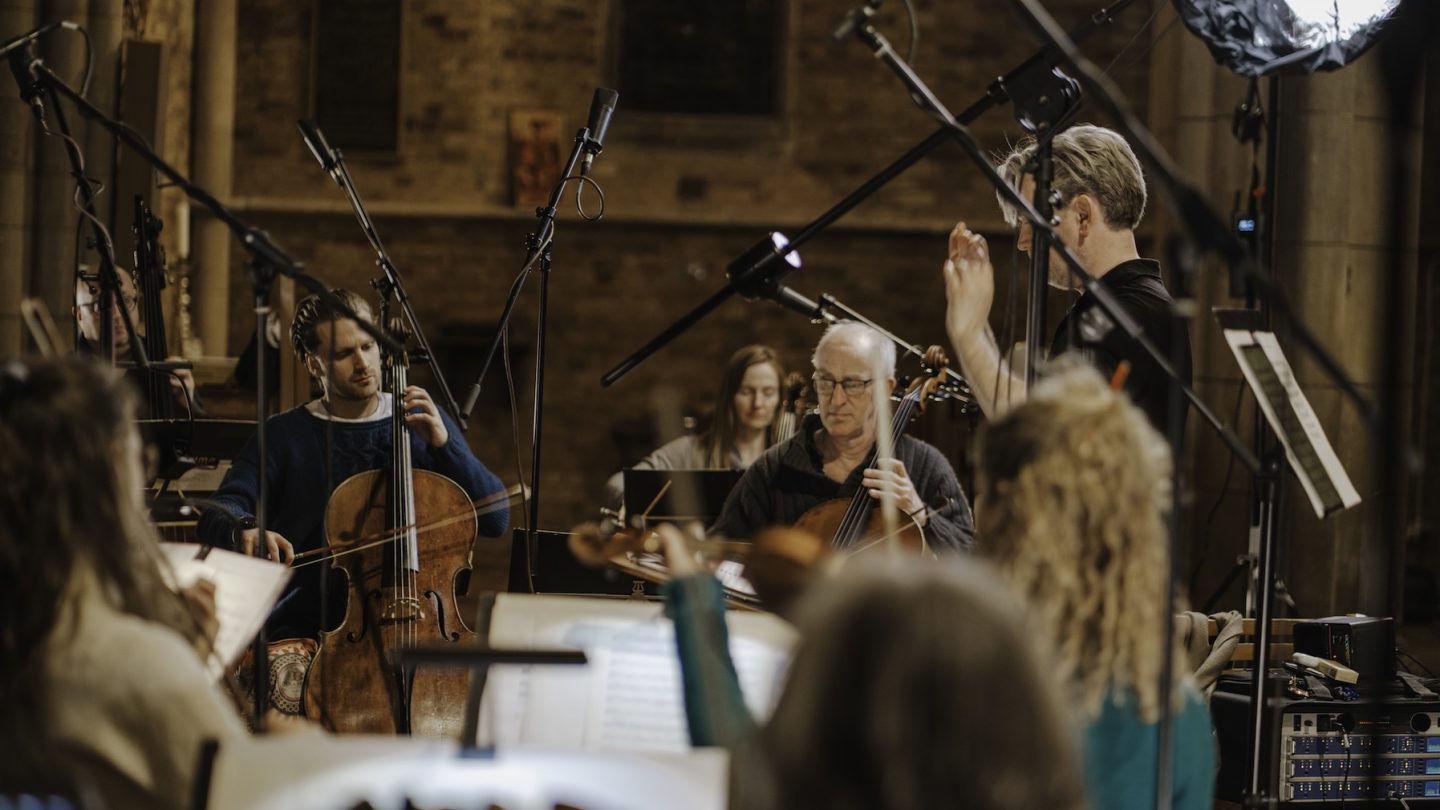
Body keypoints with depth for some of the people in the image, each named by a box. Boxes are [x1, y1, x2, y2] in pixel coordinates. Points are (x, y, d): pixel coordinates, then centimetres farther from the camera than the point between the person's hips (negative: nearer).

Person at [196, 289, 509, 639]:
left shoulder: (422, 423, 9)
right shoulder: (284, 436, 5)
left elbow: (495, 519, 3)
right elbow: (219, 513, -9)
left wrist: (443, 443, -10)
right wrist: (244, 528, -33)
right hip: (304, 629, -1)